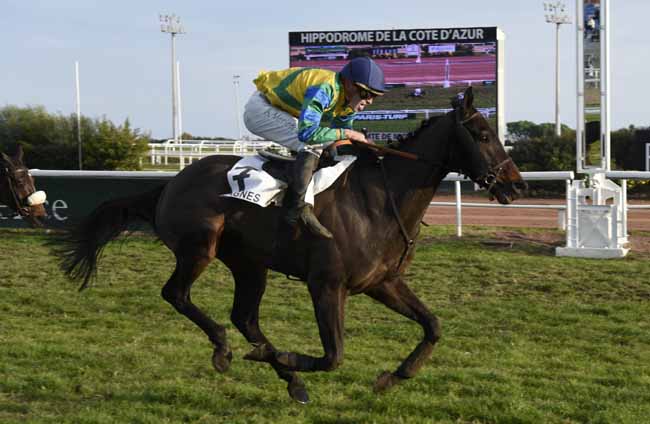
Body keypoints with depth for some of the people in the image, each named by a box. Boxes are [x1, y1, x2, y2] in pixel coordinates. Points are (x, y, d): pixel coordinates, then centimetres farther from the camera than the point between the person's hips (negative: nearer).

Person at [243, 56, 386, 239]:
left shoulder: (349, 101, -3)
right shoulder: (324, 89, -32)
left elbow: (340, 136, 11)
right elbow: (307, 133, -41)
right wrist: (346, 133, -32)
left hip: (282, 111, 10)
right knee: (313, 143, -27)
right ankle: (299, 208, -26)